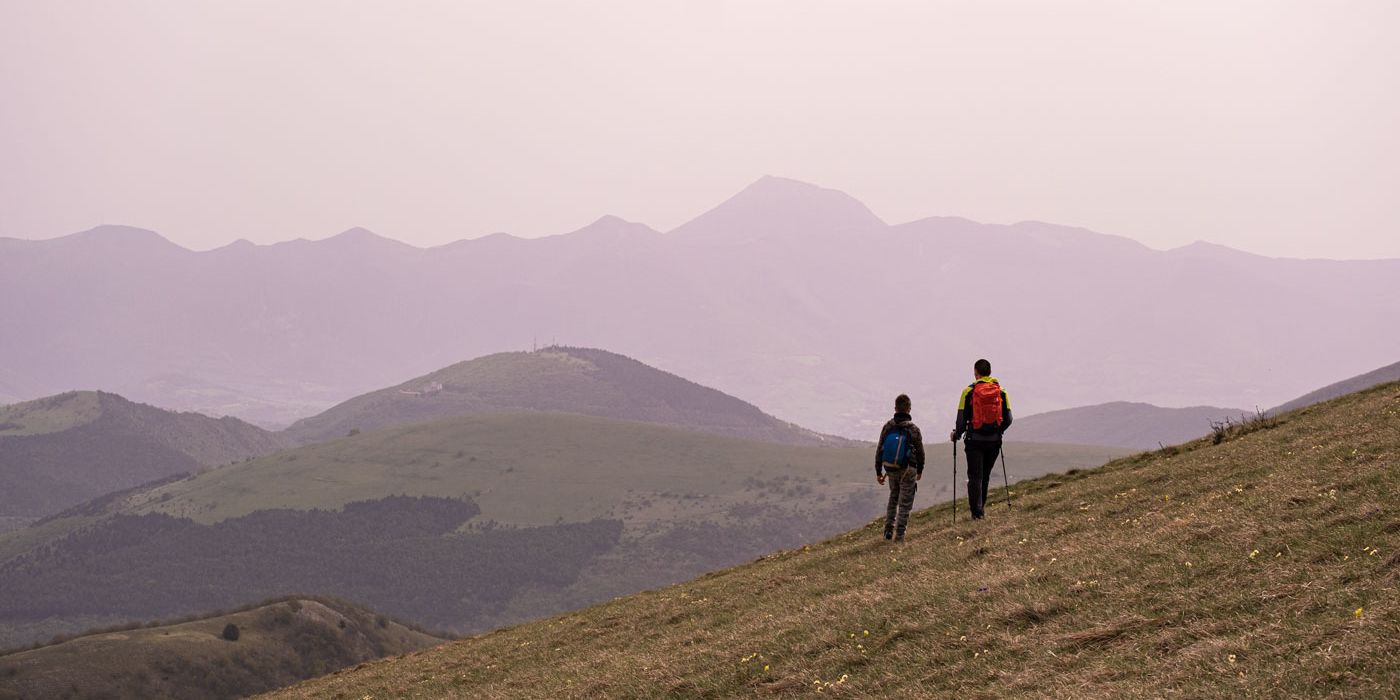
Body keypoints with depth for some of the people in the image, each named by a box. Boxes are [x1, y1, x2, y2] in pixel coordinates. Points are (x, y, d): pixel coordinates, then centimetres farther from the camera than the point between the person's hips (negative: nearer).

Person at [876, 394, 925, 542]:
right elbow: (920, 452, -3)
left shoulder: (888, 427, -4)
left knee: (893, 498, 23)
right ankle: (899, 534, 0)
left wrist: (878, 472, 9)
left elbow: (879, 450, 0)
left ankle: (889, 529, 16)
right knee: (905, 502, 4)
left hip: (890, 469, 3)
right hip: (908, 470, -3)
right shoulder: (913, 429, -12)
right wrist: (920, 470, 14)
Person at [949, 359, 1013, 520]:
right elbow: (1008, 419, 3)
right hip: (994, 440, 3)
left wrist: (956, 434, 9)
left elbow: (962, 419, -8)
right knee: (985, 475, 18)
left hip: (975, 440, -3)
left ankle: (976, 511, -3)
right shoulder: (1001, 392, 3)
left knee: (975, 476, 2)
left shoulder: (969, 391, -6)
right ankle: (980, 506, 25)